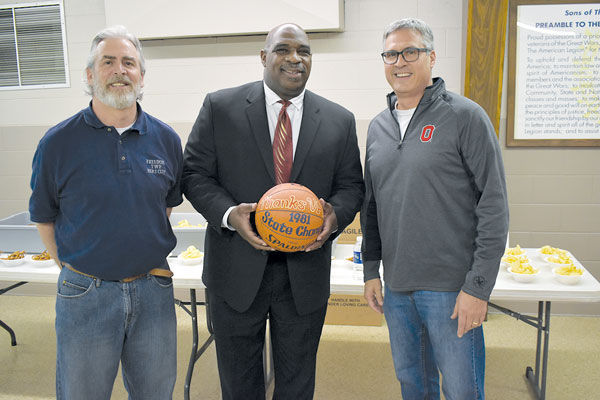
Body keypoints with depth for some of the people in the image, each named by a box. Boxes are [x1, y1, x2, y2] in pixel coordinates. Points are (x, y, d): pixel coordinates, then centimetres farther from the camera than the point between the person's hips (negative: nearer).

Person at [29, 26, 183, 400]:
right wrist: (74, 267, 5)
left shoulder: (166, 139, 0)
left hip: (153, 291, 2)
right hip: (86, 295, -2)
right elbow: (44, 217, 4)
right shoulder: (58, 143, -7)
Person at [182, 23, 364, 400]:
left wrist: (335, 215, -15)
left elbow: (352, 185, 6)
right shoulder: (220, 107, -3)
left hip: (305, 275, 2)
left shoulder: (339, 120, 3)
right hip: (236, 270, -1)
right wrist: (229, 214, -20)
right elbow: (195, 173, -3)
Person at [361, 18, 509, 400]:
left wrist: (478, 286, -14)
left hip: (451, 286, -5)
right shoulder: (378, 126, 9)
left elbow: (494, 206, -10)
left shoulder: (465, 117, -8)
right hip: (395, 286, 5)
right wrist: (371, 269, 10)